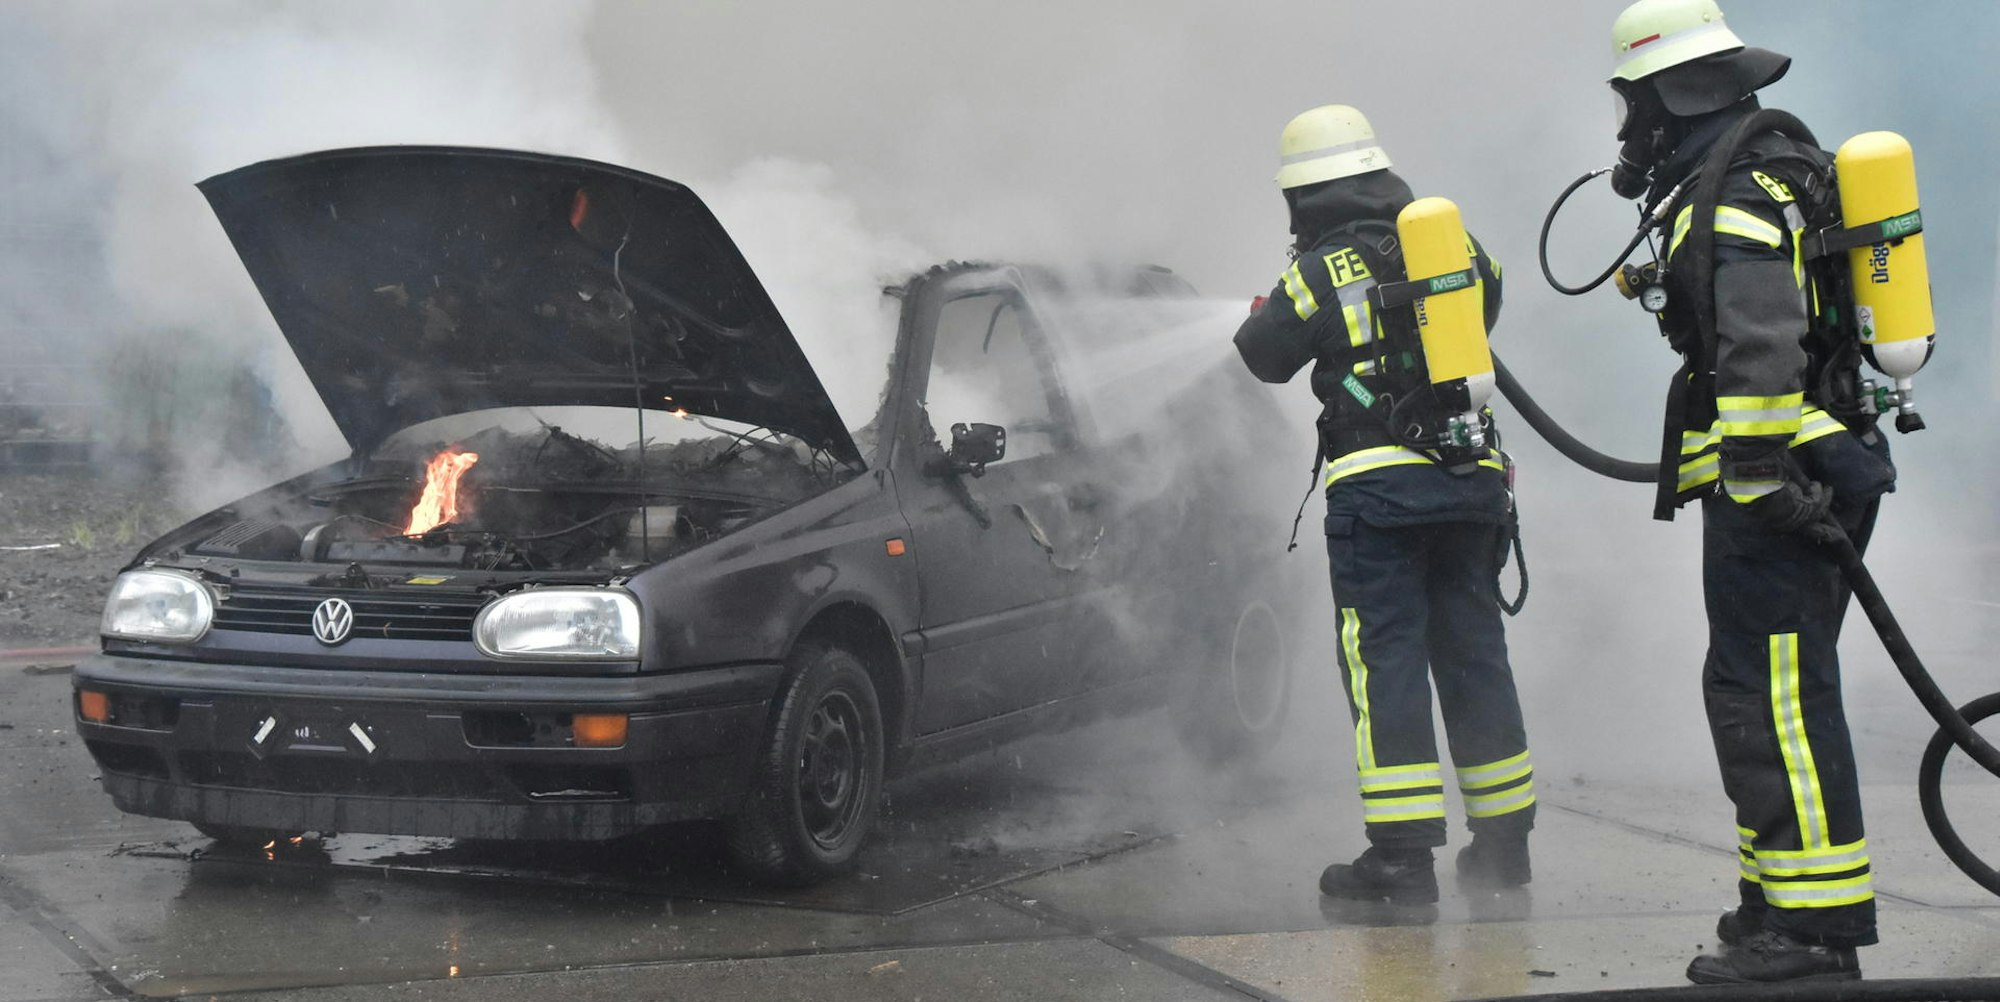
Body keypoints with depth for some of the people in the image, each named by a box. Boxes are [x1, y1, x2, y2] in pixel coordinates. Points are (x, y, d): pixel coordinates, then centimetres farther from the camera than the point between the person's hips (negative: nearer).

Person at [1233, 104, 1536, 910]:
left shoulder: (1322, 271, -6)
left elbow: (1264, 355, 4)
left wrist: (1261, 316, 26)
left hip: (1378, 488, -5)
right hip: (1472, 480, 5)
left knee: (1384, 660, -3)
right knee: (1473, 652, 13)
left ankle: (1403, 853, -7)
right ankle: (1502, 840, 18)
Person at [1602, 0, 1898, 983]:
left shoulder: (1732, 192, -14)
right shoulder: (1783, 159, 20)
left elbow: (1758, 348, -24)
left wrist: (1761, 473, -24)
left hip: (1775, 486, -11)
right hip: (1824, 460, 11)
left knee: (1770, 695, -10)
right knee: (1759, 690, 15)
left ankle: (1813, 927, -10)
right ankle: (1782, 899, 22)